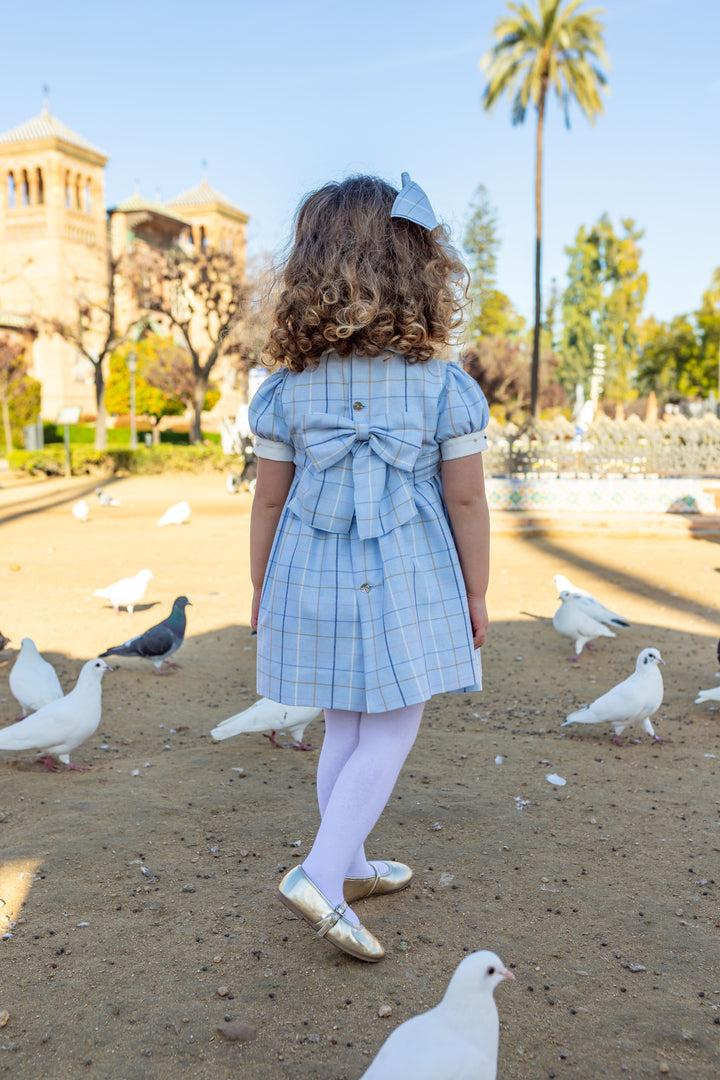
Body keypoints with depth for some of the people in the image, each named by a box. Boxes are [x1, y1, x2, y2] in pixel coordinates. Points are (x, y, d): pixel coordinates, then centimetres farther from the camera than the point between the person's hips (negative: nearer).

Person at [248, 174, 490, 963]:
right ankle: (322, 874, 2)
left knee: (344, 730, 18)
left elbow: (268, 501, 0)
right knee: (391, 734, 10)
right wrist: (475, 595, 5)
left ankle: (349, 865, 34)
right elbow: (467, 503, -7)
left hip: (313, 580, 4)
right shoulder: (444, 386, -10)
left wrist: (261, 591, 12)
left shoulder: (288, 387, -5)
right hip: (408, 584, -3)